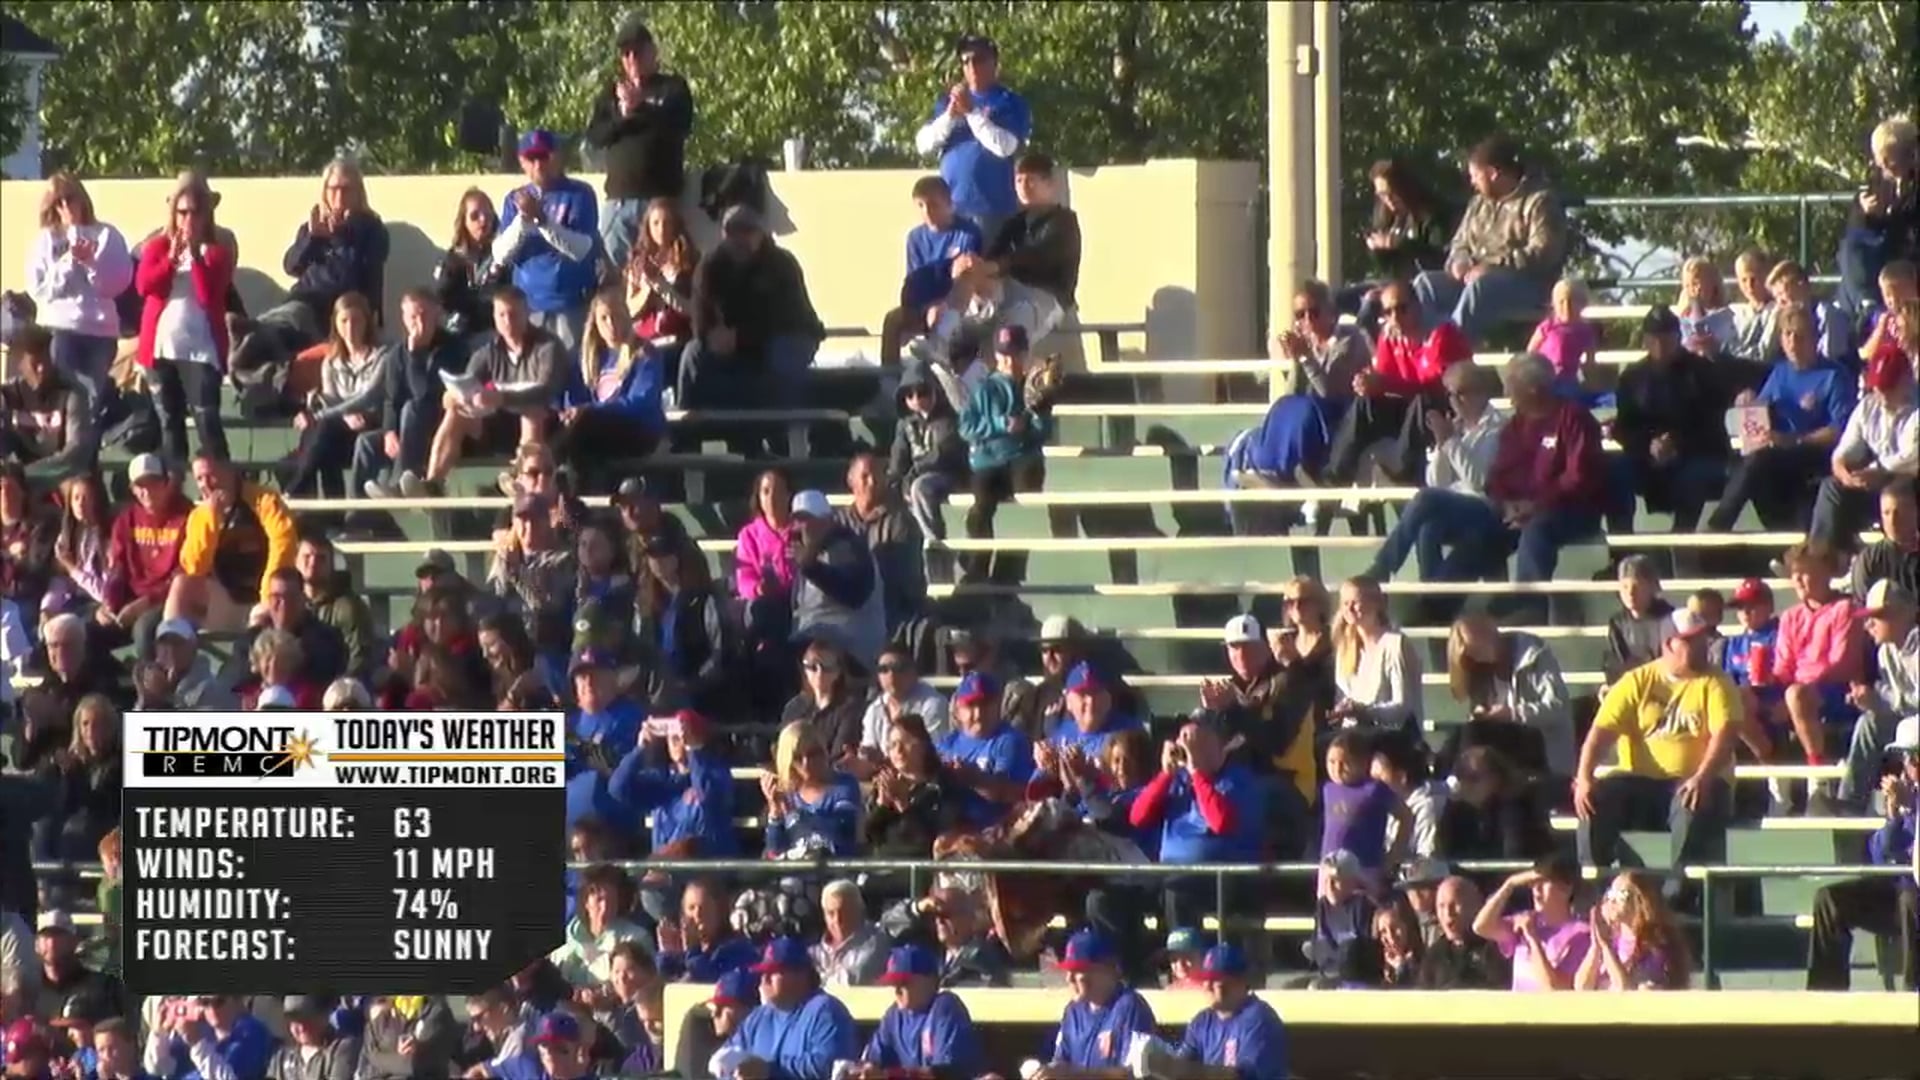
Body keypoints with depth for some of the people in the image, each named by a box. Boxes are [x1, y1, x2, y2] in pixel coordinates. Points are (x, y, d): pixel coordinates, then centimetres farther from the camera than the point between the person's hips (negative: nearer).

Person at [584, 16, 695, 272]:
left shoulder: (673, 88, 7)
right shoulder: (612, 93, 16)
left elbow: (681, 125, -9)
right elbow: (594, 136, 6)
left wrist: (639, 109, -13)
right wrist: (622, 116, -11)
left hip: (660, 198, -3)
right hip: (619, 199, 3)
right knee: (615, 271, 0)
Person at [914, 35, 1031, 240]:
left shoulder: (1010, 103, 3)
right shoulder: (948, 101, 16)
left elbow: (1005, 146, -12)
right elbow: (924, 144, 8)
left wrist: (971, 112, -13)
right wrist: (950, 115, -8)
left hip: (992, 208, -4)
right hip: (951, 206, 4)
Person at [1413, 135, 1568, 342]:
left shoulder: (1539, 202, -6)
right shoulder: (1479, 204, 20)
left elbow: (1543, 254, -17)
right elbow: (1460, 244, 25)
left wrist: (1494, 266, -22)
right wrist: (1460, 262, 0)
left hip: (1528, 286, -8)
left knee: (1480, 287, -38)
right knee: (1426, 284, -13)